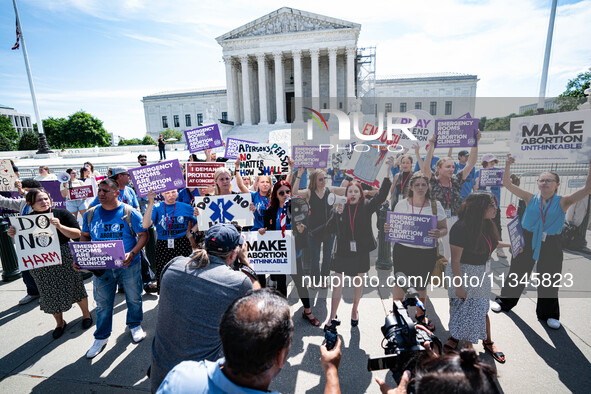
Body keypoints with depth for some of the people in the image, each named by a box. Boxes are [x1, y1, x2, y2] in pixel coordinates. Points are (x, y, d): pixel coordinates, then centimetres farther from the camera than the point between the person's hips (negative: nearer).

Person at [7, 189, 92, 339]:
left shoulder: (61, 214, -6)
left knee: (74, 287, 9)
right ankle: (59, 322, 36)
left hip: (64, 260, -2)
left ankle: (86, 314, 32)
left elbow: (77, 234, -10)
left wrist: (59, 226, -23)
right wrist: (14, 236, -10)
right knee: (50, 293, 13)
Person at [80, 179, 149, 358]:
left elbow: (143, 235, -8)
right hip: (101, 266, 3)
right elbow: (85, 237, 13)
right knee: (102, 303, 13)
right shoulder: (90, 214, 3)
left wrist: (132, 253, -21)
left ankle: (135, 325, 38)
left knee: (133, 298, 13)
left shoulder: (130, 213, -9)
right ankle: (101, 337, 33)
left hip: (128, 265, -2)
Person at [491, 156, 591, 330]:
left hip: (551, 245, 0)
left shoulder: (562, 202, -3)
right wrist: (508, 165, -17)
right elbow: (507, 184, -6)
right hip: (528, 241, 0)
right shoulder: (531, 198, -2)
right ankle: (504, 301, 28)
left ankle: (548, 314, 32)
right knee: (517, 274, 11)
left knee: (549, 280, 12)